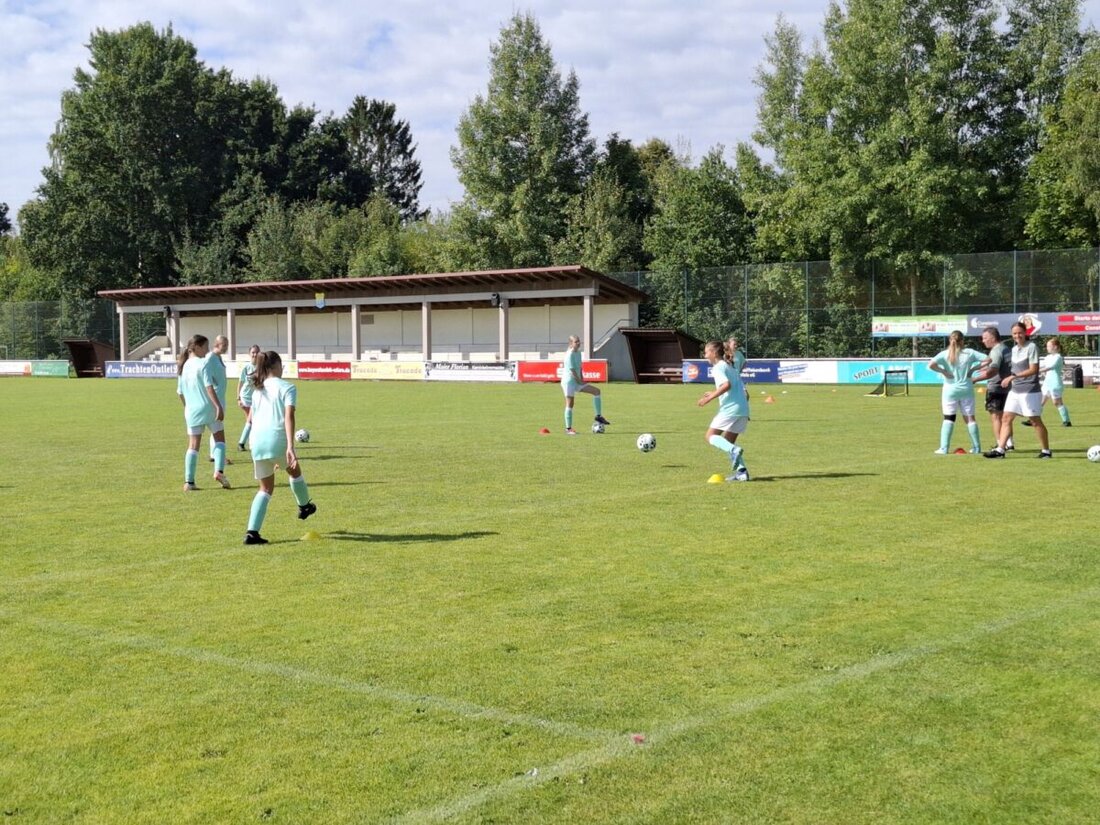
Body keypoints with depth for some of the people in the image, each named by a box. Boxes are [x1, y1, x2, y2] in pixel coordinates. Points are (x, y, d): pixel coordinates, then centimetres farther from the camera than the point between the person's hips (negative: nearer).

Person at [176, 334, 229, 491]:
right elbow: (209, 387, -17)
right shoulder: (203, 363, -9)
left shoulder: (183, 366, 10)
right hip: (208, 408, -5)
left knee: (193, 446, 7)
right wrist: (219, 406, -19)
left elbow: (180, 393, 14)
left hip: (192, 411, 5)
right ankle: (218, 471, -4)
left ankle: (188, 482, 1)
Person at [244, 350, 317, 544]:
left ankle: (252, 531, -1)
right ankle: (304, 506, 49)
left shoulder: (257, 390, 19)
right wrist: (290, 447, -20)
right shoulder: (287, 388, 1)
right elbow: (288, 417, -12)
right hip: (277, 440, -5)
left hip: (257, 441, 5)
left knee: (266, 488, 13)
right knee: (294, 470, 26)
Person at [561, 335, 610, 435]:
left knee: (596, 391, 0)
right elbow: (572, 370, -19)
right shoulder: (570, 354, -16)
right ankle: (568, 429, 3)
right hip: (568, 381, -9)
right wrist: (579, 381, -12)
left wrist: (582, 379, 5)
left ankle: (598, 416, 5)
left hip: (577, 381, 9)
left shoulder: (578, 352, 10)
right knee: (570, 404, -5)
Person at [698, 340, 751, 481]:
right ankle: (741, 471, 1)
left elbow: (727, 385, -22)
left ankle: (734, 450, -24)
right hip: (743, 410, 9)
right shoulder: (729, 366, 23)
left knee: (710, 436, 0)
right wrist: (714, 393, 29)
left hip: (730, 408, -9)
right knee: (728, 442, 15)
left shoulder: (718, 367, -4)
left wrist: (710, 398, -19)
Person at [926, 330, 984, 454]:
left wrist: (943, 371, -9)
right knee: (970, 418, 10)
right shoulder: (969, 353, -1)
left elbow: (931, 364, -21)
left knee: (949, 418, 2)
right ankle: (976, 447, 12)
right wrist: (973, 369, 1)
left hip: (950, 389, -1)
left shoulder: (945, 354, -6)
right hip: (966, 389, 1)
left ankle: (944, 448, -8)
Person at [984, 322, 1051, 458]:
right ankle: (1000, 450, 0)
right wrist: (1008, 379, 6)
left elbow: (1033, 369, -18)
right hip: (1014, 390, 7)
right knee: (1006, 418, 1)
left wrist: (1012, 377, -20)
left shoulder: (1031, 347, -11)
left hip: (1030, 391, -7)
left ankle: (1046, 451, 12)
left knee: (1035, 421, 0)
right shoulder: (1014, 349, 12)